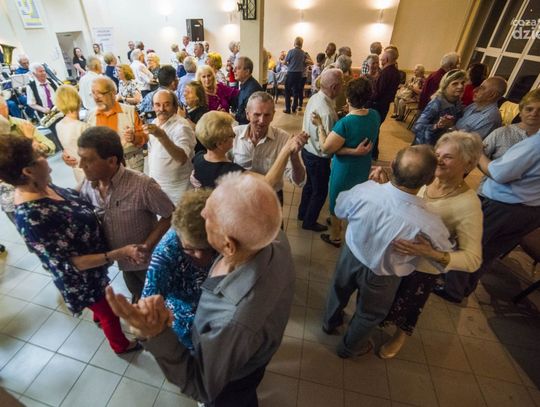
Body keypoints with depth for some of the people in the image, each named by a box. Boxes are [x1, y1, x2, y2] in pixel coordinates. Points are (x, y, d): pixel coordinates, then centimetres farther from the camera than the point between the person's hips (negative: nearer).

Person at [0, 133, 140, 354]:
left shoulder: (41, 186, -13)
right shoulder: (31, 217, -38)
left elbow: (73, 199, 9)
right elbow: (70, 263, -32)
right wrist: (119, 253, -40)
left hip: (92, 262, 8)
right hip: (82, 276, -8)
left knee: (104, 301, 36)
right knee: (109, 311, 19)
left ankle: (99, 316, 68)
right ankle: (121, 345, 48)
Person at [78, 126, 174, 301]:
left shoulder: (143, 185, -33)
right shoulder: (88, 184, -13)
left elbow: (170, 215, -21)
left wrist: (147, 246, -26)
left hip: (148, 260, -5)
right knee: (138, 295, 34)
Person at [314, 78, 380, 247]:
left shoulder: (345, 123, -31)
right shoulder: (375, 115, -9)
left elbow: (326, 148, -25)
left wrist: (320, 125, -17)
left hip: (344, 170, -7)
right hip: (363, 168, 7)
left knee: (337, 201, 16)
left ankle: (335, 236, 35)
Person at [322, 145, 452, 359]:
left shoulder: (364, 190, -31)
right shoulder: (428, 225, -36)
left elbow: (339, 209, -7)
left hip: (351, 254, 3)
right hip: (381, 276, -2)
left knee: (339, 290, 33)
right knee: (369, 314, 29)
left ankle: (330, 323, 64)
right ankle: (349, 347, 57)